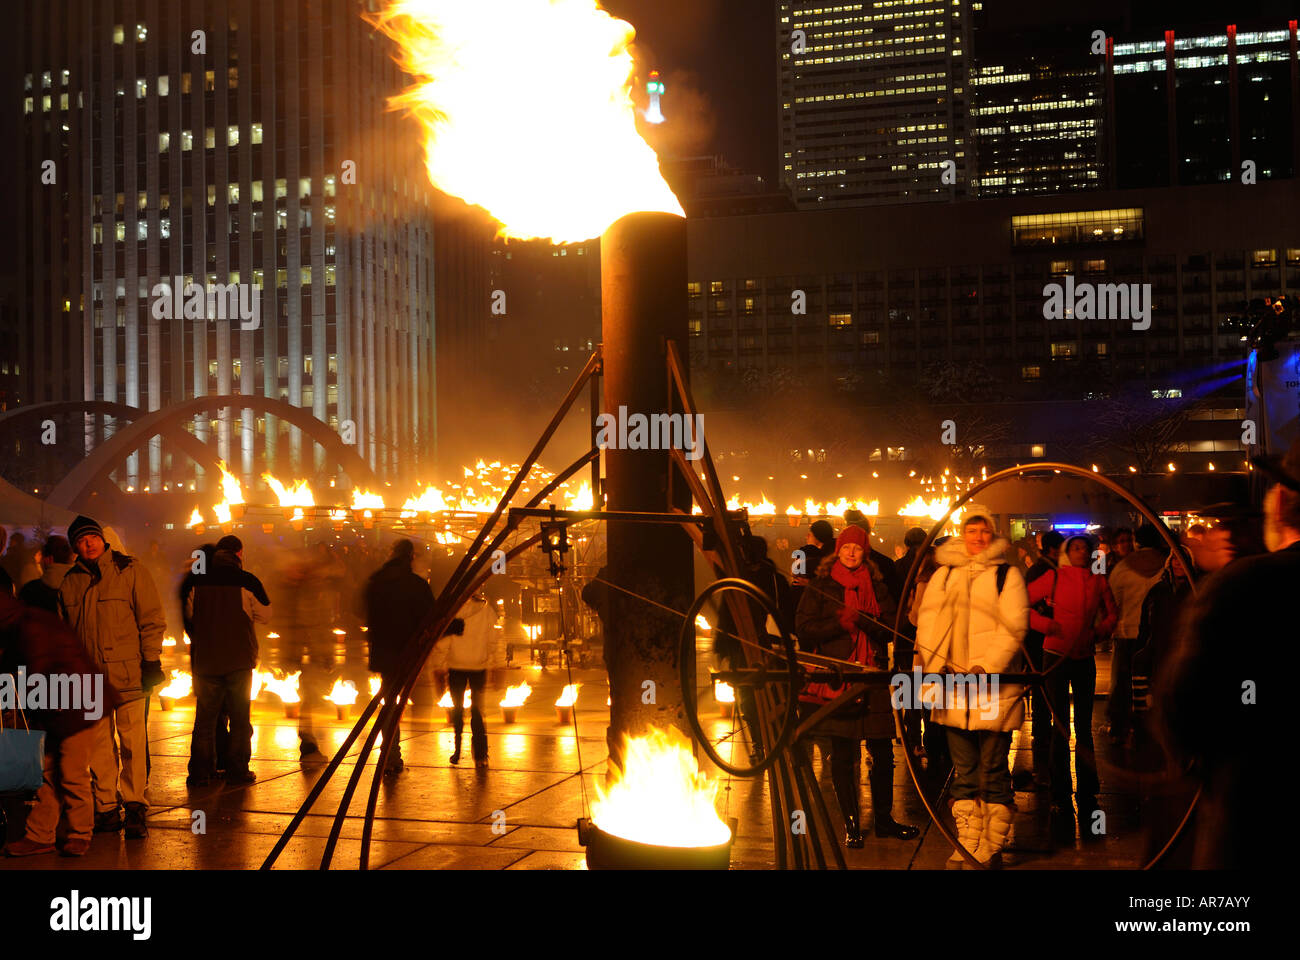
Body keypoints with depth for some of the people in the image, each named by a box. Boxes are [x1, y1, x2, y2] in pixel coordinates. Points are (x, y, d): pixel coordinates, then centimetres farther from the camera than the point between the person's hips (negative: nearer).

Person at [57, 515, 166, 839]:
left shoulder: (129, 571, 1)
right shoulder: (70, 582, 12)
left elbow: (151, 618, 0)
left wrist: (151, 660, -6)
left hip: (128, 674, -4)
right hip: (88, 677, 4)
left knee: (133, 742, -4)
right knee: (98, 745, 6)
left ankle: (135, 807, 4)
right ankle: (107, 809, 14)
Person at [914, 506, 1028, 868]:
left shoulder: (1007, 574, 2)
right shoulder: (944, 574, 12)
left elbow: (1014, 627, -7)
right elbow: (928, 621, 6)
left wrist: (987, 667, -19)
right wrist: (935, 665, -9)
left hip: (994, 687, -3)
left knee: (993, 772, 1)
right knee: (964, 772, 10)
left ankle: (991, 849, 10)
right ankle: (967, 845, 17)